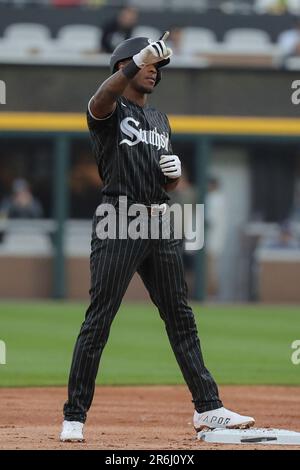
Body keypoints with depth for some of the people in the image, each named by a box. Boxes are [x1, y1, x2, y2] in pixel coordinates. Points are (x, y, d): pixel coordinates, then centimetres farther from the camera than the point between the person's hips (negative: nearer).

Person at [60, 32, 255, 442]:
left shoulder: (160, 121, 22)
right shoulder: (111, 111, 0)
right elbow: (101, 99, -27)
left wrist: (175, 172, 2)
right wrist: (138, 60, -39)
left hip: (160, 224, 7)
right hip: (119, 222, -7)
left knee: (180, 316, 8)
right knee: (99, 319, -8)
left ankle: (207, 407, 13)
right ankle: (74, 416, -5)